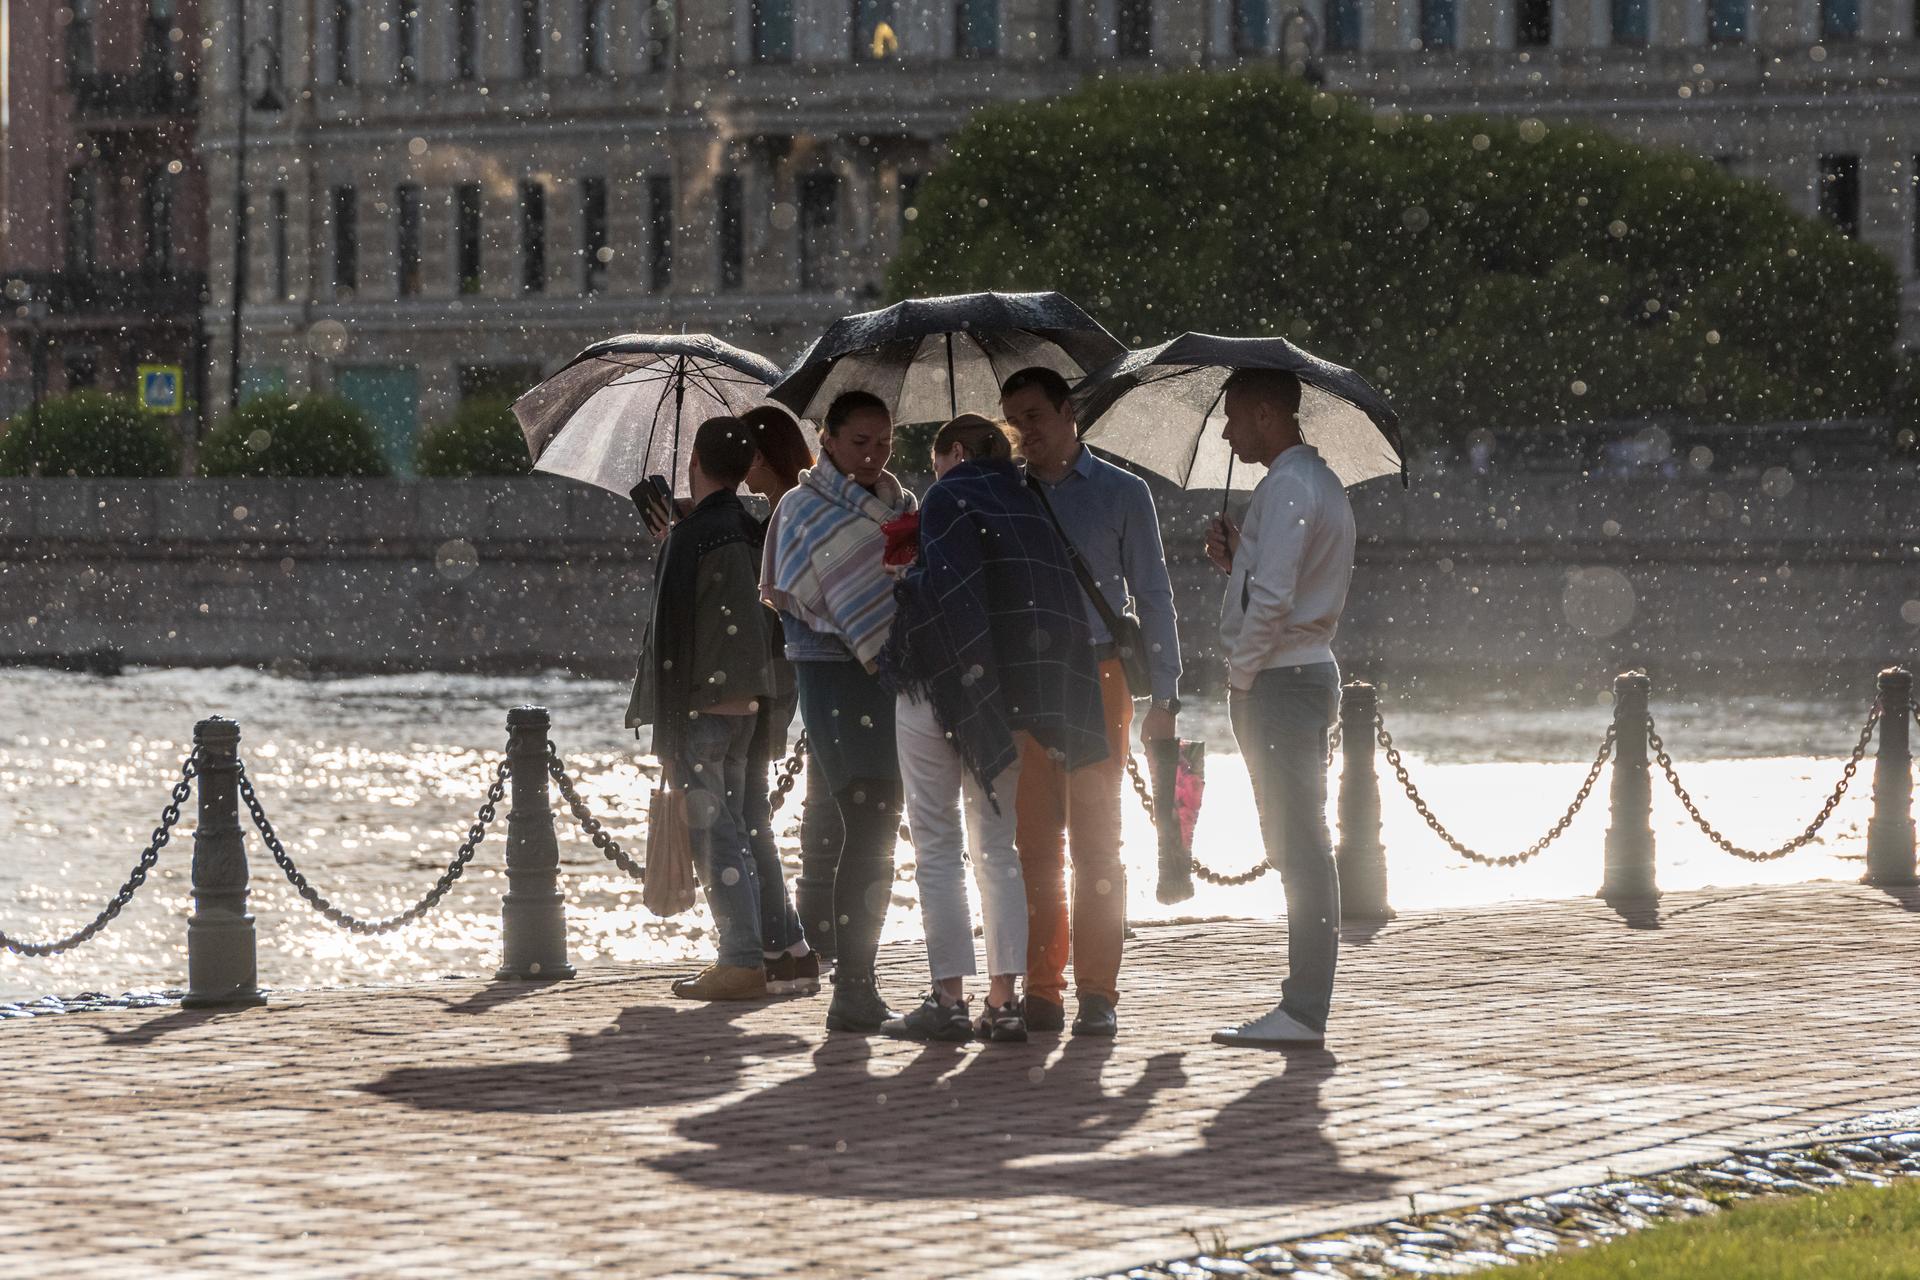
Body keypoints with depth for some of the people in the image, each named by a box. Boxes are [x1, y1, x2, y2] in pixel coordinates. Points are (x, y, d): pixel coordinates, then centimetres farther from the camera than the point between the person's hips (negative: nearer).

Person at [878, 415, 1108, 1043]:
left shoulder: (947, 500, -6)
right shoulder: (1029, 506, 12)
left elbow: (955, 596, -18)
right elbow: (1058, 607, 8)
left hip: (938, 687, -6)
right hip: (1008, 702, 6)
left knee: (937, 847, -1)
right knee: (997, 847, 10)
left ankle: (949, 999, -5)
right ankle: (1003, 1001, 5)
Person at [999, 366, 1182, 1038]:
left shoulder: (1121, 493, 7)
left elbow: (1152, 597, 5)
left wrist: (1164, 695, -1)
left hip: (1096, 676, -2)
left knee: (1096, 837, -4)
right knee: (1035, 839, 1)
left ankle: (1097, 993, -1)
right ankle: (1041, 992, 5)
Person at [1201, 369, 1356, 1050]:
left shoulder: (1286, 486, -15)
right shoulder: (1319, 480, 19)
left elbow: (1273, 598, -23)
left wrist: (1239, 675, -12)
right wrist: (1236, 559, 11)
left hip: (1277, 681, -11)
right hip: (1307, 671, 11)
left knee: (1299, 846, -10)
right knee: (1299, 846, 11)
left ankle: (1303, 1012, -10)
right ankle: (1305, 1003, 12)